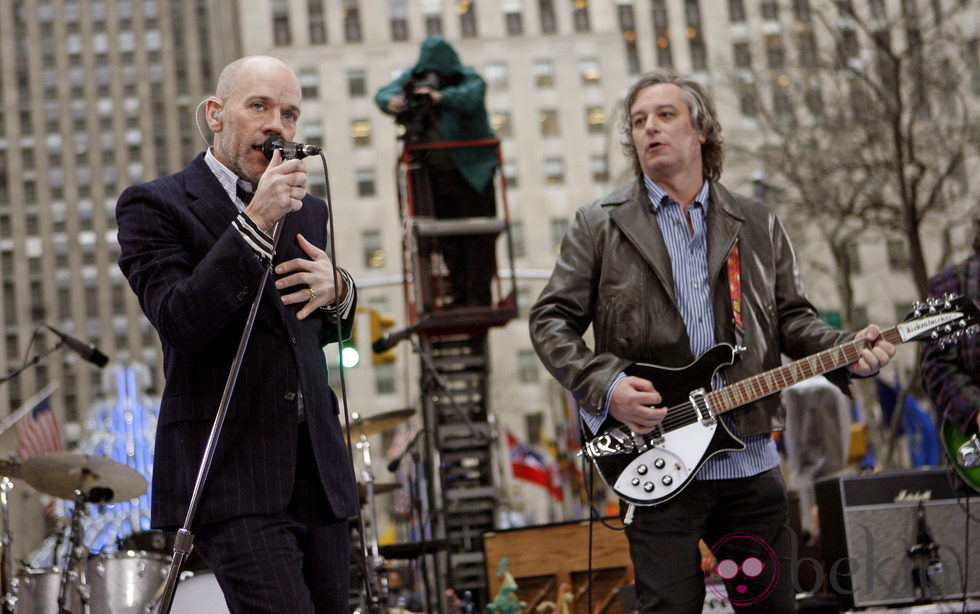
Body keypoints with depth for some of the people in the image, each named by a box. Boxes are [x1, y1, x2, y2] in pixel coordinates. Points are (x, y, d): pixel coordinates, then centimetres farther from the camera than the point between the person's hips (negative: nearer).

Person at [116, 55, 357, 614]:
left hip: (318, 470, 7)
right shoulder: (155, 205, -2)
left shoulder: (308, 211, 17)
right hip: (230, 474, -6)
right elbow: (180, 323, -15)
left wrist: (336, 290, 2)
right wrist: (255, 223, -20)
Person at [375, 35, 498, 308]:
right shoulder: (412, 79, 6)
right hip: (432, 174, 4)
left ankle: (479, 294, -5)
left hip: (470, 171, -4)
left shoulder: (468, 79, -6)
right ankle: (459, 294, 13)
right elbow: (385, 93, -6)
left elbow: (471, 96, -28)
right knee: (447, 236, 6)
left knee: (476, 234, -7)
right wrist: (391, 102, -31)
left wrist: (442, 97, -46)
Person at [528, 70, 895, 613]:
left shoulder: (758, 226, 13)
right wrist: (607, 385, -13)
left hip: (750, 460, 3)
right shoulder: (599, 226, 4)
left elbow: (792, 318, 13)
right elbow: (550, 320, 1)